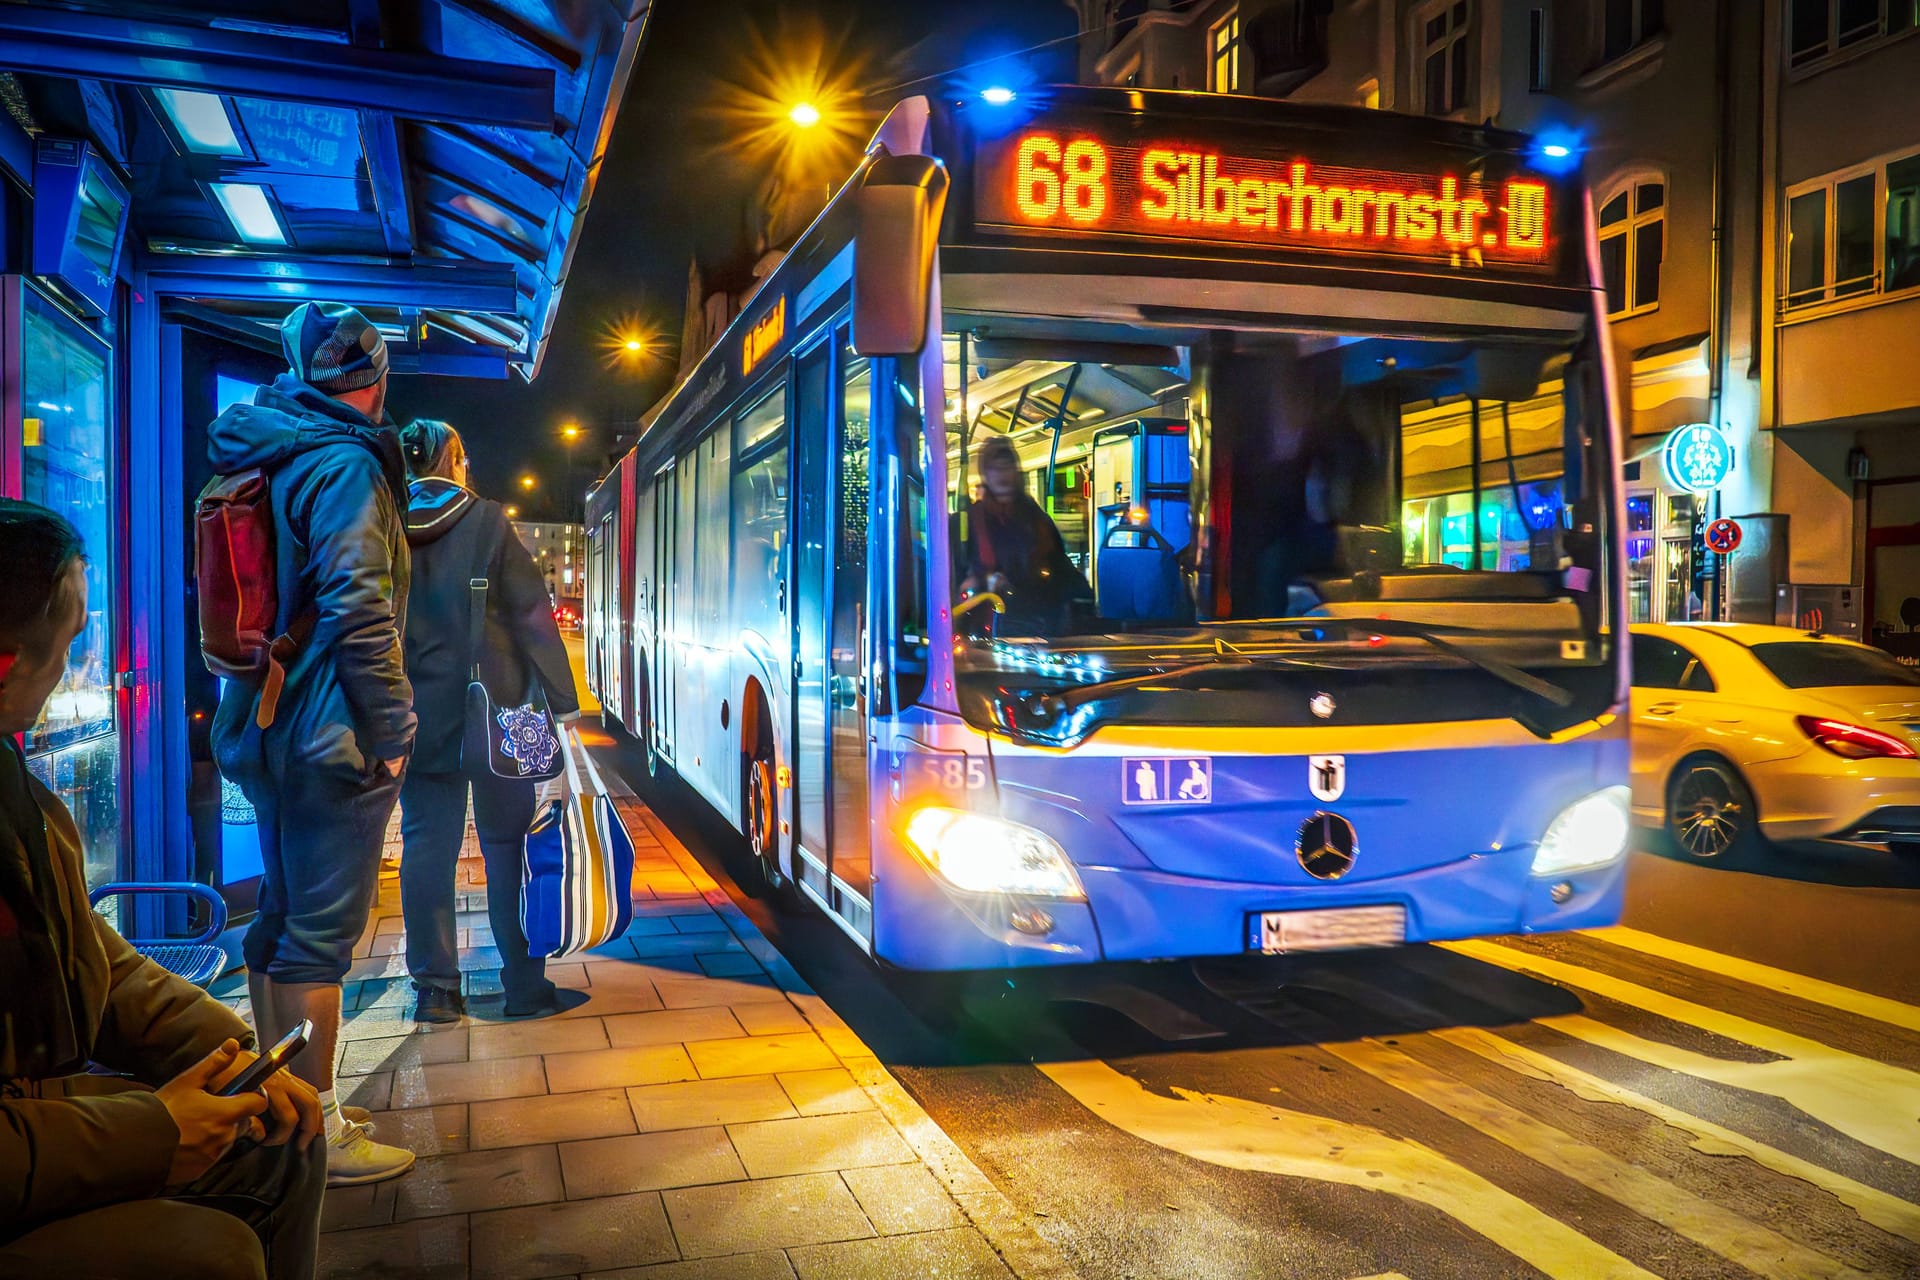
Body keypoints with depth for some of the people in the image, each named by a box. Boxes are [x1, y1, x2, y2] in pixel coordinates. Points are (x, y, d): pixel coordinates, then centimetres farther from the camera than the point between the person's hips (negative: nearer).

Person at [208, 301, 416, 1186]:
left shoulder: (261, 461, 15)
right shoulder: (345, 464, -14)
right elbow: (358, 609, -23)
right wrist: (390, 731, -17)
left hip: (269, 731, 10)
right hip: (333, 741, -10)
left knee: (281, 918, 18)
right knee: (321, 935, -3)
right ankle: (317, 1132, 7)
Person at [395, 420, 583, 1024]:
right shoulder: (487, 521, -6)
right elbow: (532, 613, -7)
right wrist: (562, 700, -3)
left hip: (416, 717, 3)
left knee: (426, 846, 8)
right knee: (508, 844, 6)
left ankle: (435, 990, 12)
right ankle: (525, 986, 11)